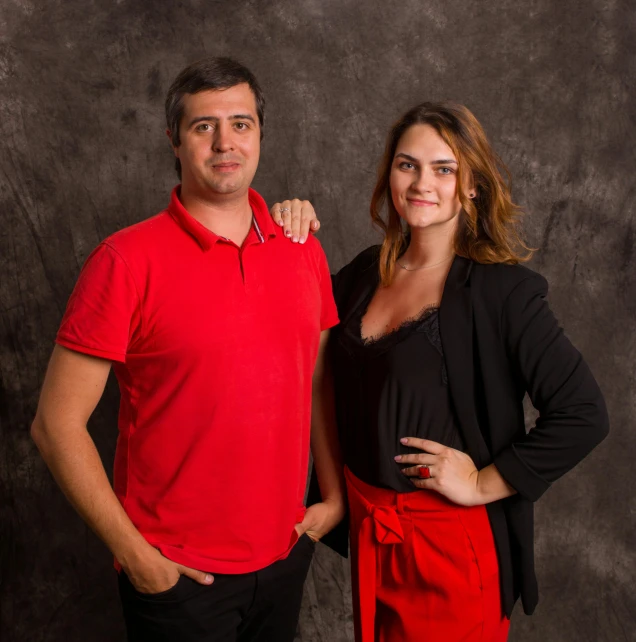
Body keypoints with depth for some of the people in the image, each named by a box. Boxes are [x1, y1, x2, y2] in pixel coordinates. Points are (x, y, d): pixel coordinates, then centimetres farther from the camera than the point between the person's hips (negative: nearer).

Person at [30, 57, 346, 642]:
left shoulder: (302, 250, 0)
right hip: (177, 572, -4)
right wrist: (135, 555, -13)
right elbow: (57, 424, -13)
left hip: (286, 552, 5)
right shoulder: (127, 261, -14)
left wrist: (335, 495, 7)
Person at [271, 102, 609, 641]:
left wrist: (484, 484, -17)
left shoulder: (500, 290, -17)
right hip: (368, 526, 6)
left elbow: (583, 415, -21)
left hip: (449, 538, -5)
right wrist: (293, 242, -2)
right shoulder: (369, 272, 0)